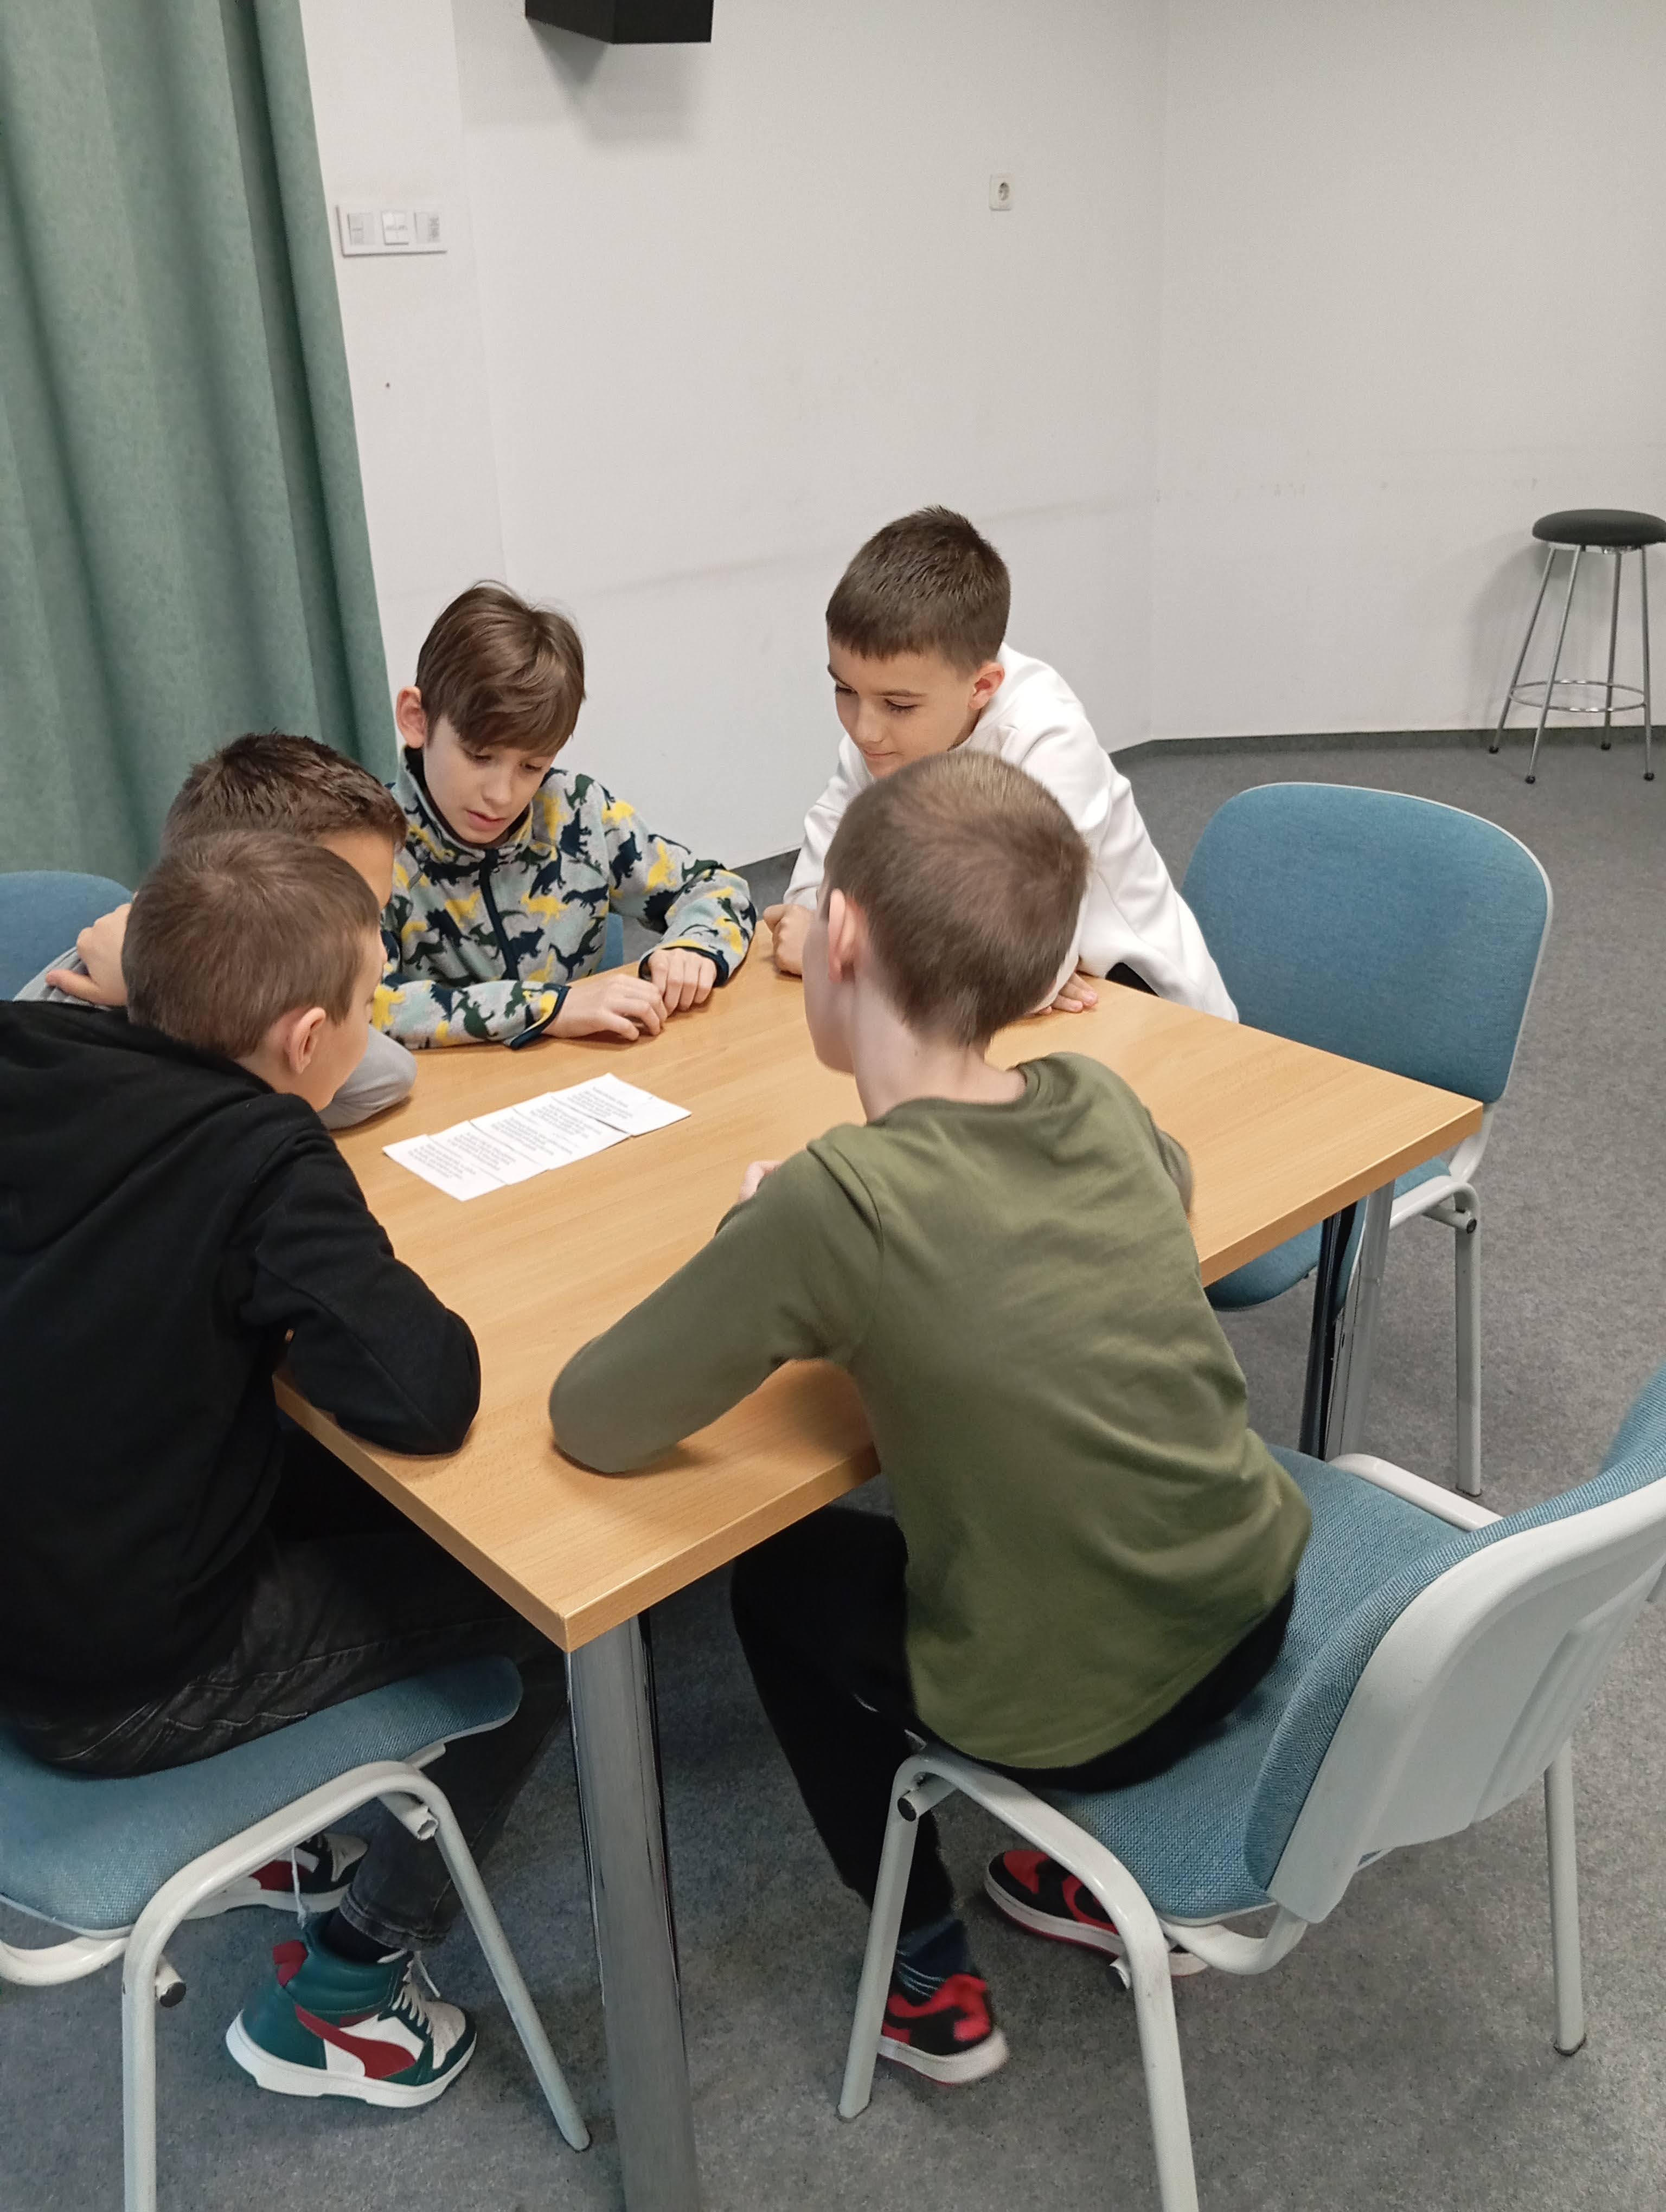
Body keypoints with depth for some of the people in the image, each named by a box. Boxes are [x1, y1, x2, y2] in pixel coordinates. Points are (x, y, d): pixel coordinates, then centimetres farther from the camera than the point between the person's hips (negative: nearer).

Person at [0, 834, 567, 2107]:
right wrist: (360, 1292, -12)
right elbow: (424, 1397, -31)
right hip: (126, 1692, -7)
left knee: (368, 1493, 23)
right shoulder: (265, 1163, -24)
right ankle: (342, 1987, 17)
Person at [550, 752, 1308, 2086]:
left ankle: (932, 1979, 28)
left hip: (1073, 1714, -5)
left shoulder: (836, 1201, -25)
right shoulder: (1100, 1102, -8)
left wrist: (766, 1258, -3)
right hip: (1256, 1605, 6)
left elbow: (590, 1421, -18)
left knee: (784, 1576, 19)